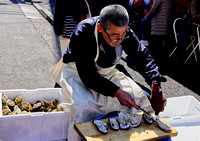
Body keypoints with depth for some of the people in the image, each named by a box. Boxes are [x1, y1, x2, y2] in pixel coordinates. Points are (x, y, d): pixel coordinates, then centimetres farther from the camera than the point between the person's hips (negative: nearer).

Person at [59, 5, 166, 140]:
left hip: (108, 73, 5)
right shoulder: (83, 34, -30)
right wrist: (117, 92, -37)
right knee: (84, 109, -32)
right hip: (78, 74, -4)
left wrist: (156, 86, -25)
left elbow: (144, 57, -9)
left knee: (139, 98, -11)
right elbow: (88, 76, -30)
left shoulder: (124, 32, -14)